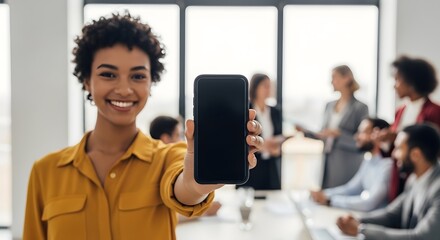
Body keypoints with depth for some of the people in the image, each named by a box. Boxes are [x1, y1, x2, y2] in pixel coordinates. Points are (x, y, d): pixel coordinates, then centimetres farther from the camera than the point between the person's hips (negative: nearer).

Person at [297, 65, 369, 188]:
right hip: (329, 161, 6)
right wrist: (306, 131, 3)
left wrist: (339, 134, -20)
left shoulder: (360, 108, -6)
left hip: (347, 166, -5)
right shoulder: (330, 106, 12)